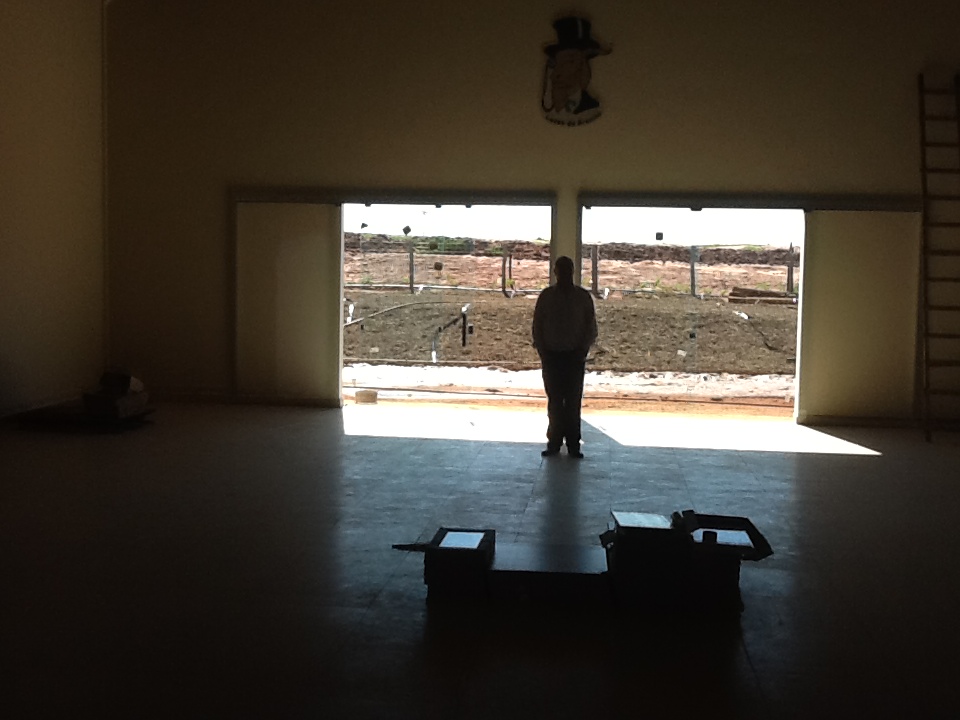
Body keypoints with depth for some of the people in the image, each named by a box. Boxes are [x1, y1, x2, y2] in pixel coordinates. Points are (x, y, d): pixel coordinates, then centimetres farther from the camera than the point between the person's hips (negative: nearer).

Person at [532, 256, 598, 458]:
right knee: (554, 401, 3)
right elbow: (537, 326, 5)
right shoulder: (546, 296, 4)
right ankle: (554, 443, 9)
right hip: (551, 356, 1)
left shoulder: (583, 297, 2)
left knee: (573, 402, -1)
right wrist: (542, 351, -5)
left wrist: (582, 350, -8)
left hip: (574, 356, -1)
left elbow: (591, 328, 2)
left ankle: (573, 445, 3)